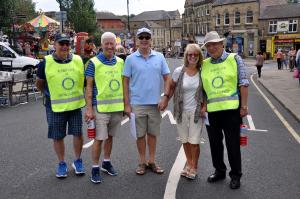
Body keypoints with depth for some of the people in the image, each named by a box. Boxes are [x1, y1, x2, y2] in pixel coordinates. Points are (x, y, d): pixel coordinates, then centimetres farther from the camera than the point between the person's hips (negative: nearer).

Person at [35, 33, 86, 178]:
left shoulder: (78, 60, -1)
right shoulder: (46, 63, -6)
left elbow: (85, 80, 11)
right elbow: (39, 84, 7)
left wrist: (77, 93, 9)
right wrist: (49, 94, 8)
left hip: (75, 105, 2)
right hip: (55, 106, -1)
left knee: (78, 133, 7)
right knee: (57, 137, 9)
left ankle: (78, 161, 28)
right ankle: (62, 164, 27)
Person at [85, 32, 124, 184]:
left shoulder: (120, 62, 8)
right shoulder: (94, 62, -6)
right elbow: (89, 86, -6)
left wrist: (126, 104, 11)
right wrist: (89, 108, -12)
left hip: (117, 107, 4)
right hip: (100, 107, -4)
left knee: (110, 136, 16)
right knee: (99, 138, 0)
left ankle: (106, 163, 31)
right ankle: (95, 168, 13)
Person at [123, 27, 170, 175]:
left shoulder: (159, 57, 3)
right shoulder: (130, 59, -1)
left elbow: (167, 78, 6)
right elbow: (126, 82, 0)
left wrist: (165, 97, -6)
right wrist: (127, 104, -4)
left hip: (155, 103, 1)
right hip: (137, 103, -1)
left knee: (153, 133, 12)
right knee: (140, 134, 8)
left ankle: (152, 161, 26)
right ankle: (142, 162, 23)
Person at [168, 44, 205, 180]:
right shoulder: (179, 71, -4)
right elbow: (172, 87, 7)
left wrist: (204, 106, -5)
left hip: (196, 111, -1)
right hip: (181, 111, 2)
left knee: (194, 141, 0)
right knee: (185, 140, 13)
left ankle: (194, 168, 19)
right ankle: (189, 164, 33)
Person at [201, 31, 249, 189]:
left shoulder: (234, 59, -1)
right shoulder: (204, 64, 8)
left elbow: (243, 84, -4)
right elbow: (202, 88, 11)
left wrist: (244, 106, -7)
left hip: (231, 109, -4)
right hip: (211, 110, 4)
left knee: (233, 144, 5)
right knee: (215, 143, 14)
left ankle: (235, 175, 22)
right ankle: (219, 171, 33)